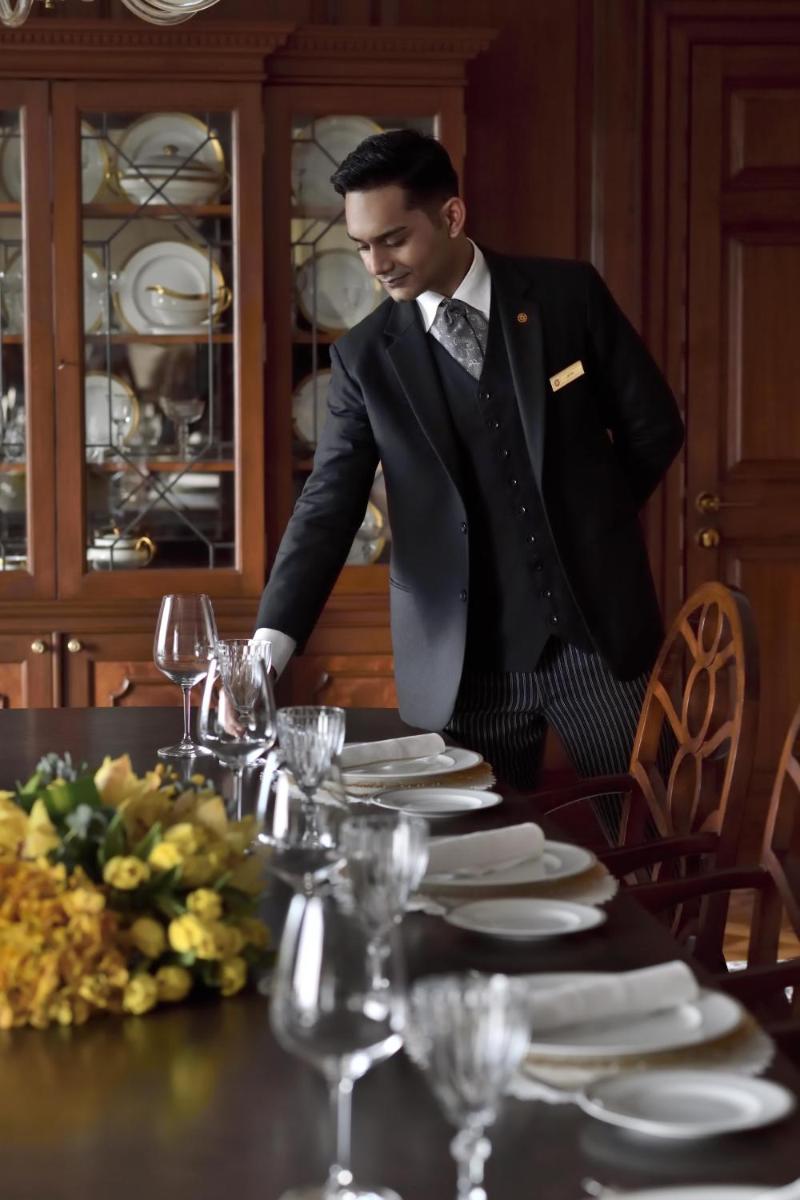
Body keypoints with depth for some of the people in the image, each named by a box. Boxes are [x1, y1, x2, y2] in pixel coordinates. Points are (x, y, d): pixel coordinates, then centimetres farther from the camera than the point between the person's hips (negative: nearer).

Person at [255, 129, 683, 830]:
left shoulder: (569, 295, -2)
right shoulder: (365, 356, 0)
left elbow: (654, 426, 7)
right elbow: (328, 508, -6)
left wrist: (588, 524, 11)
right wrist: (270, 644, -18)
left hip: (599, 629, 0)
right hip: (464, 662, 0)